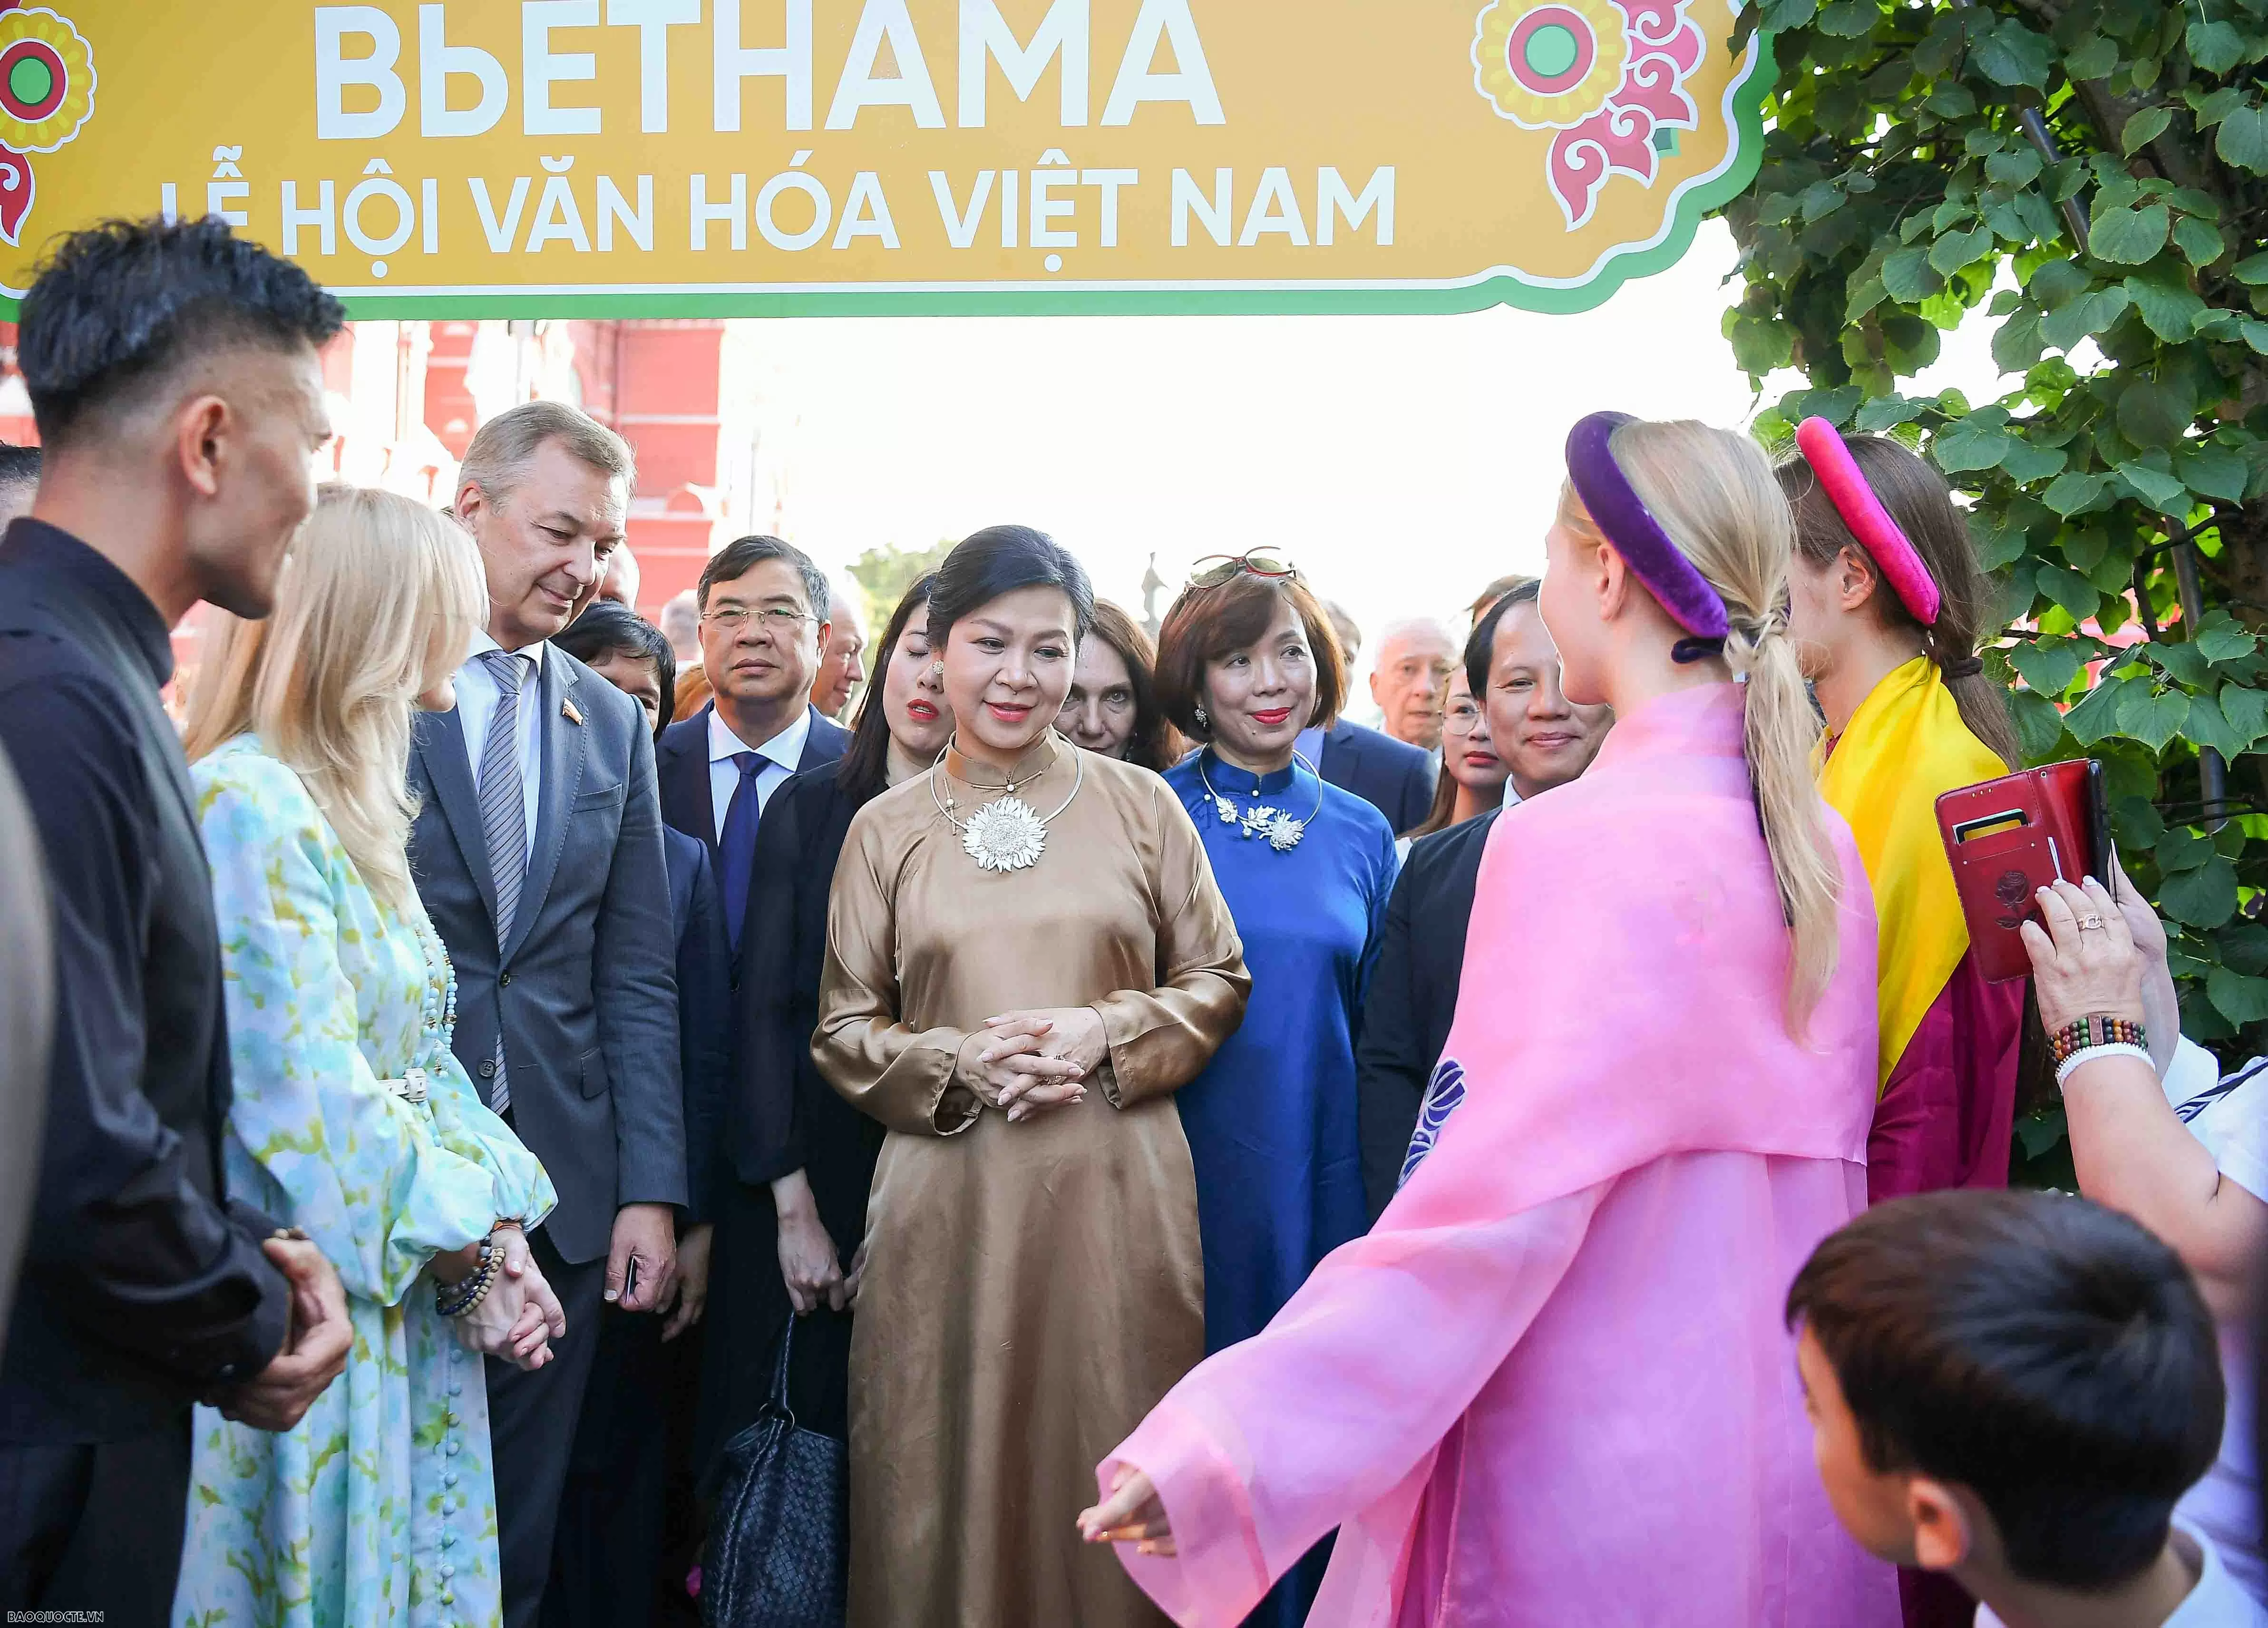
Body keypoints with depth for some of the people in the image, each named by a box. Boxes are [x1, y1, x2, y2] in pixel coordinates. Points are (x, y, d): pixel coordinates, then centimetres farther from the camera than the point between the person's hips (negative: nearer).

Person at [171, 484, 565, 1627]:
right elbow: (311, 1104, -21)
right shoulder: (244, 805, -17)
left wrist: (497, 1242, -1)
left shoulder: (351, 811, 12)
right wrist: (476, 1245, -11)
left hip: (406, 1301, 9)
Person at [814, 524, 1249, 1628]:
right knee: (950, 1486, 5)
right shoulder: (886, 829, 7)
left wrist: (1107, 1032, -9)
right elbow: (843, 1028, 8)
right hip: (948, 1200, 0)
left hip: (1116, 1195, 0)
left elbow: (1219, 982, 8)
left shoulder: (1139, 804, 6)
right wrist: (962, 1061, -9)